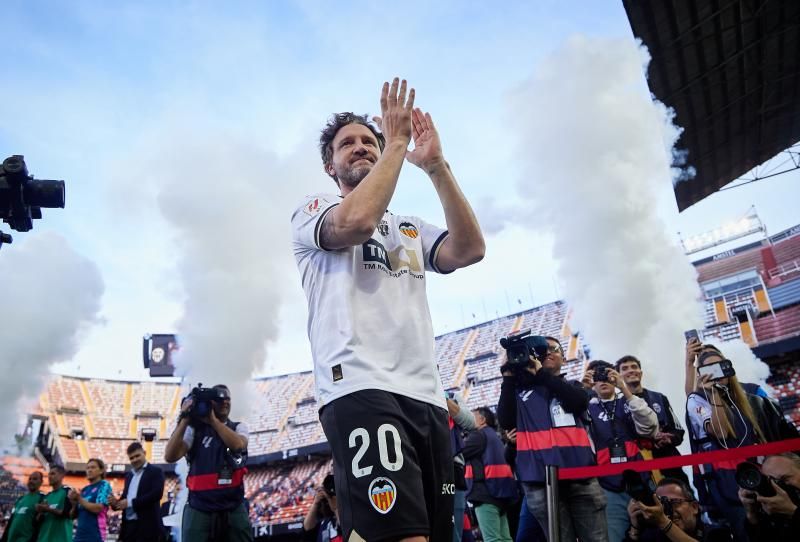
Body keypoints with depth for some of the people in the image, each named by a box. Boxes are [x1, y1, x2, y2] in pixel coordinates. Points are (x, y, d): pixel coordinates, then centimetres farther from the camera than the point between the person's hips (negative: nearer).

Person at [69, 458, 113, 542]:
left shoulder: (104, 485, -1)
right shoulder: (84, 489, 16)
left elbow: (98, 508, -15)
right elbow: (74, 515, 16)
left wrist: (79, 499, -6)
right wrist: (73, 501, -3)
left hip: (95, 534, -6)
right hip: (80, 533, 6)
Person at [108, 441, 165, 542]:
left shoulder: (155, 471, -1)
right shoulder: (129, 475, 22)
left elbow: (156, 494, -15)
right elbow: (126, 496, 22)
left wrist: (131, 502, -16)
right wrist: (116, 502, -1)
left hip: (146, 526, -7)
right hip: (129, 526, 7)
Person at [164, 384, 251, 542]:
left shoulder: (239, 427, 8)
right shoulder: (195, 429, 3)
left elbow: (238, 445, -15)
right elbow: (170, 456, -9)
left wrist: (213, 419, -13)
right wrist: (184, 419, -12)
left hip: (234, 509, 1)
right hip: (200, 510, -1)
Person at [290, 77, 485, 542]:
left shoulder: (409, 228, 27)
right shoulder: (313, 210, 13)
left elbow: (469, 250, 6)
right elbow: (357, 222, -13)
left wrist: (436, 165, 3)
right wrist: (397, 142, -2)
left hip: (427, 396, 6)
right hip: (361, 389, -6)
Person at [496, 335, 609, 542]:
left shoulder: (572, 386, 19)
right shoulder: (520, 390, 15)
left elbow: (580, 401, -5)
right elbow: (506, 422, 1)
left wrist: (540, 372, -3)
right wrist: (508, 377, 0)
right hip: (540, 480, -1)